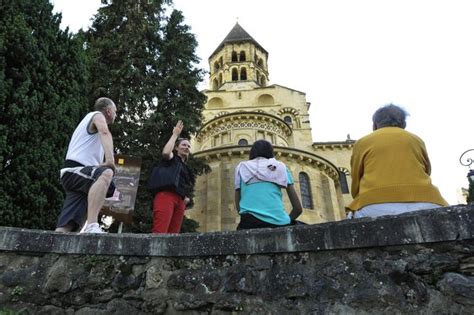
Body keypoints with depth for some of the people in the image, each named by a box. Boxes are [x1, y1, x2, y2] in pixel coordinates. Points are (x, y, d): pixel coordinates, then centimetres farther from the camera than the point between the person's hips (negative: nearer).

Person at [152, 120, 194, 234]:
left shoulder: (186, 168, 32)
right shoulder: (172, 158, 13)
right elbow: (165, 152, -13)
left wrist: (187, 198, 16)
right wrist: (175, 134, -1)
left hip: (180, 201, 7)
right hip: (166, 196, -7)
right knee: (159, 232, -23)